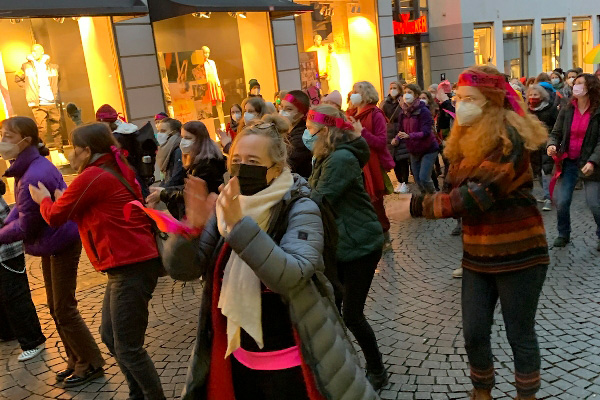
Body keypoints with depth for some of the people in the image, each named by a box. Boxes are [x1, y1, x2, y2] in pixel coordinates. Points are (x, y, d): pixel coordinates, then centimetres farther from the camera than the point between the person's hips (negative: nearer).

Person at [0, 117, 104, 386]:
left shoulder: (35, 176, -27)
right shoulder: (27, 168, 3)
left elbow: (25, 227, -22)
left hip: (62, 243, -10)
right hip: (51, 243, 10)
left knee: (64, 310, 2)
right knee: (56, 307, 18)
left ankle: (90, 364, 18)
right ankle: (76, 360, 32)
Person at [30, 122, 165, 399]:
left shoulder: (92, 177, -13)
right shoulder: (117, 171, 14)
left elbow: (55, 216, -2)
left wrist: (44, 199, 18)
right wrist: (63, 199, 12)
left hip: (130, 267, -10)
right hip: (130, 263, 10)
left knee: (127, 348, -2)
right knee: (111, 336, 20)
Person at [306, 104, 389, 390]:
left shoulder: (341, 158, -21)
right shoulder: (328, 157, 10)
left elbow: (319, 202, -25)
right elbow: (316, 192, 9)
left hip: (360, 245, -9)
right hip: (338, 245, 9)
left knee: (352, 314, -1)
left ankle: (376, 372, 21)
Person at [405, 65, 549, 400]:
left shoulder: (508, 138, -17)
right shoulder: (467, 139, 8)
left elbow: (478, 194, -25)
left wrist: (420, 206, -19)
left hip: (517, 251, -6)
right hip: (477, 254, 6)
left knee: (520, 334, 8)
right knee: (474, 333, 11)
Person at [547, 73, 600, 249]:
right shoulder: (566, 111, 2)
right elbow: (556, 133, 8)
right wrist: (552, 145, -14)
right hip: (567, 162, 3)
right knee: (561, 201, 1)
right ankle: (563, 234, 23)